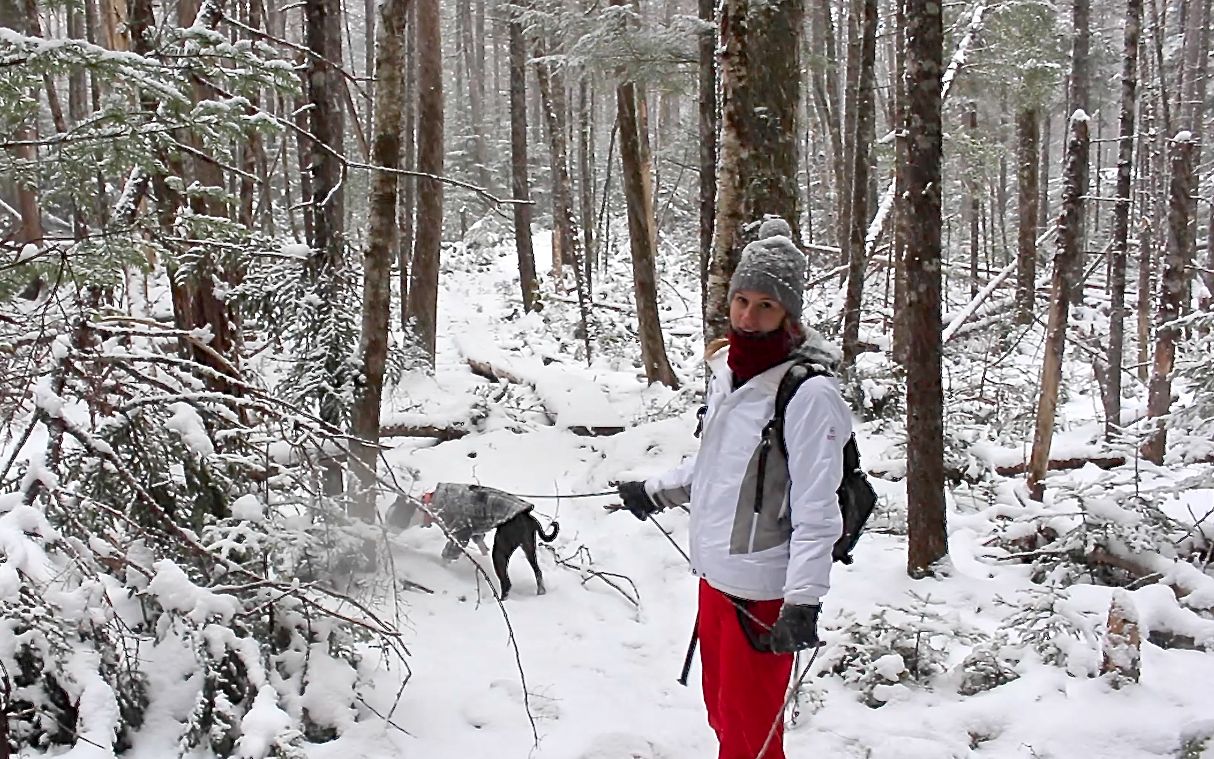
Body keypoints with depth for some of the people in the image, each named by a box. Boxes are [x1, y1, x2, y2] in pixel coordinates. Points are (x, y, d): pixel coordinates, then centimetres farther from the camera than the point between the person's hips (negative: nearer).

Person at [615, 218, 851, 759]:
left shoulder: (809, 393, -20)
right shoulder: (726, 366, 4)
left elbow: (817, 511, -21)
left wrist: (803, 601, -24)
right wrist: (657, 491, 25)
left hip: (762, 590, -8)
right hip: (713, 572, 8)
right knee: (721, 711, 21)